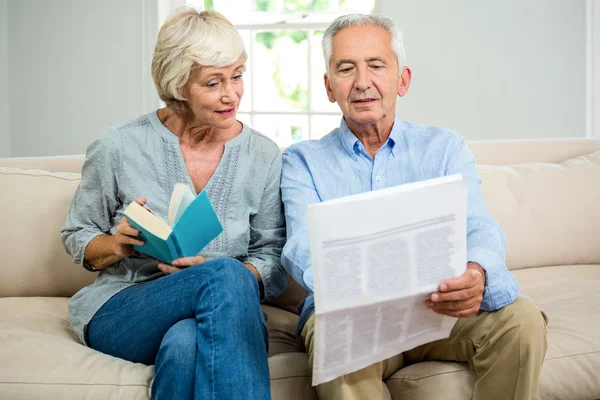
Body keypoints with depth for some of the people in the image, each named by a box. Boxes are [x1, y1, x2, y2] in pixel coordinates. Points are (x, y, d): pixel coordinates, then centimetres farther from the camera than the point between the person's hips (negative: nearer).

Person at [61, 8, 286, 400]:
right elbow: (76, 238, 11)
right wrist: (117, 245, -12)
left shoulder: (264, 156, 4)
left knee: (185, 342, -39)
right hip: (119, 315, -1)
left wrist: (209, 272, -15)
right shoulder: (119, 147, 0)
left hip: (221, 312, 1)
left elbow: (274, 260, 5)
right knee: (226, 273, -34)